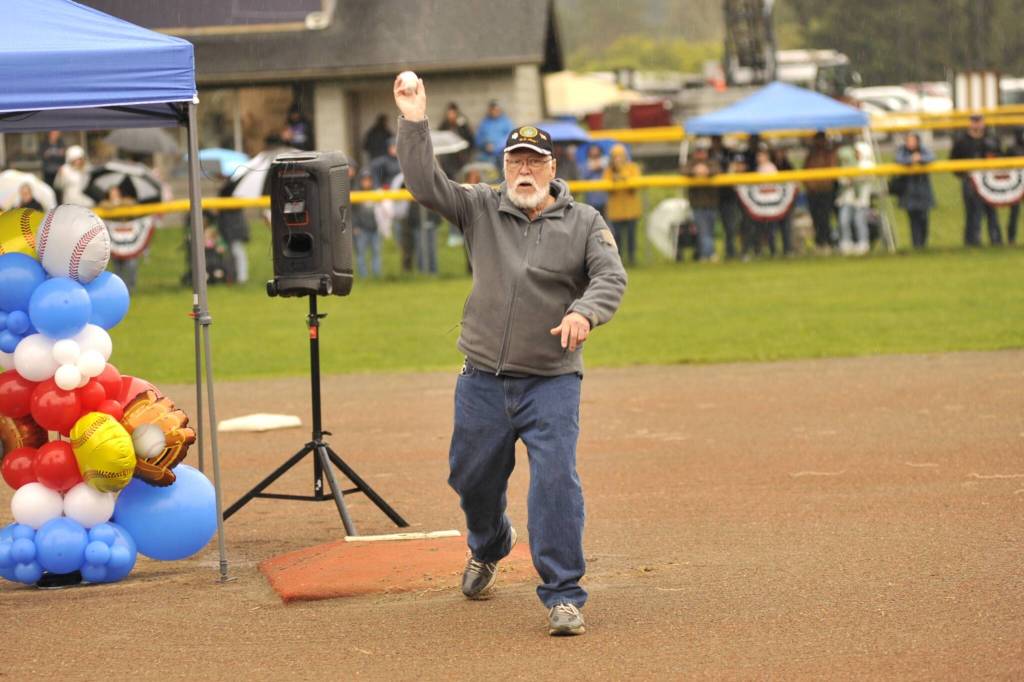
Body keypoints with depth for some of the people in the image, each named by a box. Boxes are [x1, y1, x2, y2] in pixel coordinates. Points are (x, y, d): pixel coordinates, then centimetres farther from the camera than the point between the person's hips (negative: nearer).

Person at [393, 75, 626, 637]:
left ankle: (563, 596, -10)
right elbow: (424, 185, -4)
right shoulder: (481, 208, 5)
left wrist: (585, 312, -33)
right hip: (483, 380, 3)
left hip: (552, 384, -3)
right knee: (472, 478, 16)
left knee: (556, 480, -16)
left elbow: (611, 277, -12)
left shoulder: (583, 223, 0)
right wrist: (414, 124, -17)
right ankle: (488, 547, 49)